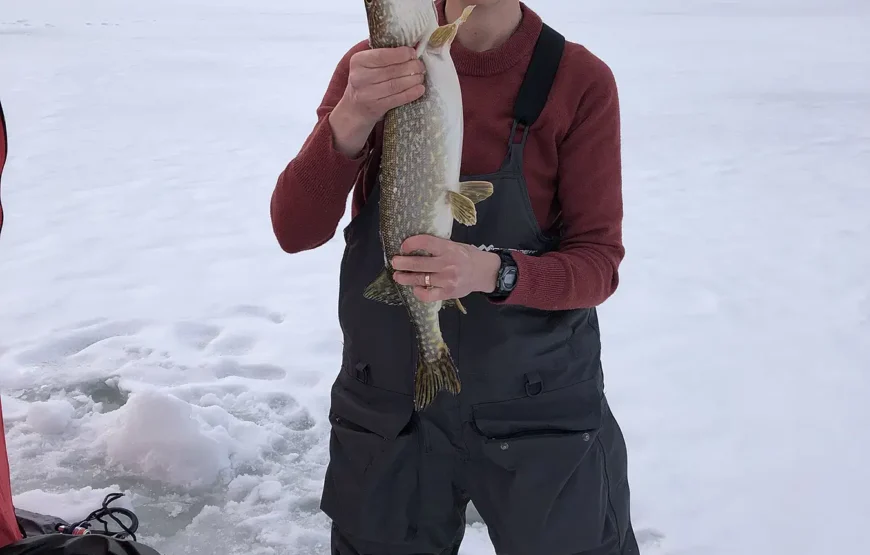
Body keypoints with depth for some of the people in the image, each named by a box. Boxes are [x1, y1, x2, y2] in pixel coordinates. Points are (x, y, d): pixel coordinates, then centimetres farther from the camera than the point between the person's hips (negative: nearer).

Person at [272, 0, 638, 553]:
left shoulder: (580, 81, -13)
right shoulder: (373, 67, -7)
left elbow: (598, 261, -11)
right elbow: (295, 231, -14)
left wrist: (492, 273, -31)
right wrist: (350, 122, -32)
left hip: (542, 411, -1)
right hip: (387, 408, 2)